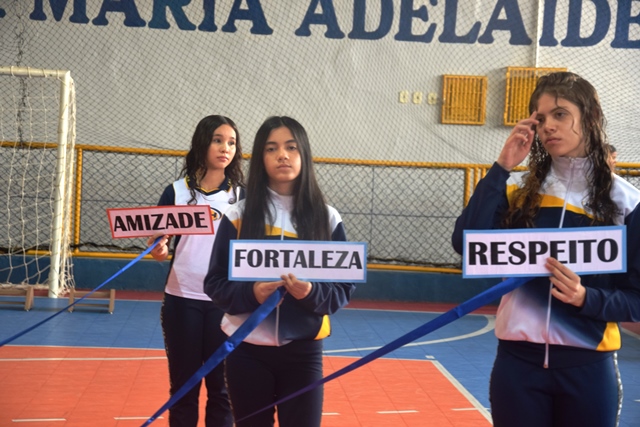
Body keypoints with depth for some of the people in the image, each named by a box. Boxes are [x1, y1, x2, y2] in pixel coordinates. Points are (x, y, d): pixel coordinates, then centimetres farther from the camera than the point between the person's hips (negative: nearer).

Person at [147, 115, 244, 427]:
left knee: (221, 387, 6)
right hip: (182, 300, 0)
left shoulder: (241, 195, 3)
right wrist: (158, 250, -18)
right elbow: (159, 244, 4)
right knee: (183, 386, 9)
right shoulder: (176, 192, 2)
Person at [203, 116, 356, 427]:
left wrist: (313, 294, -18)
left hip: (303, 351, 0)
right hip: (247, 349, 0)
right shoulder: (239, 216, -1)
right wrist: (250, 293, -19)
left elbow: (346, 285, 1)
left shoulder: (326, 218, 0)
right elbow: (215, 283, 0)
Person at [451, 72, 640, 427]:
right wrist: (502, 168, -15)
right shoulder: (518, 189, 1)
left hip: (588, 367, -1)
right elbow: (465, 244, -14)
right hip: (519, 361, 1)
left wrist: (585, 298, -18)